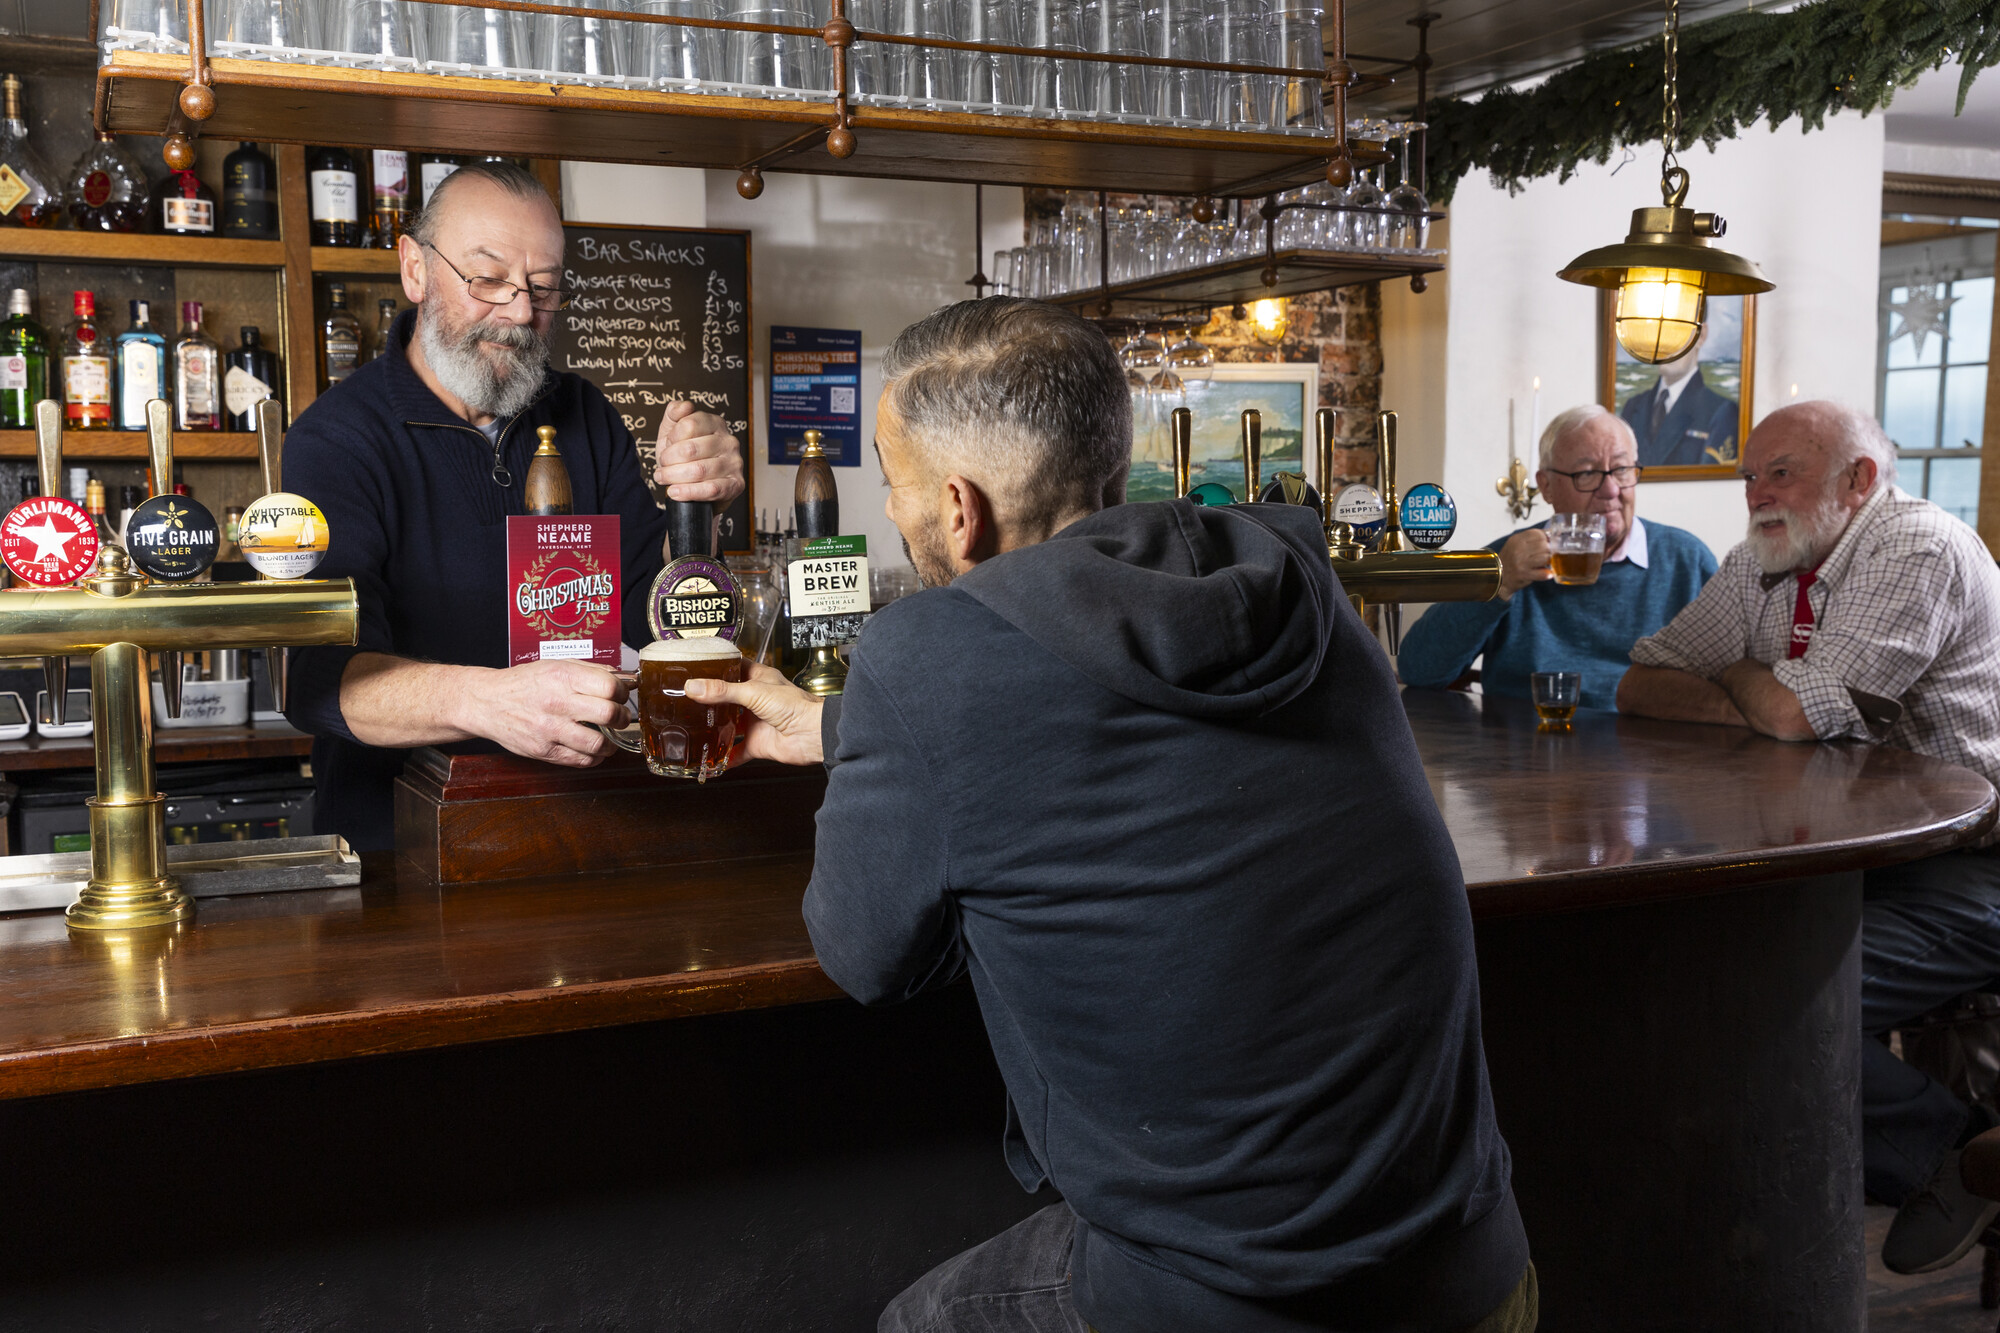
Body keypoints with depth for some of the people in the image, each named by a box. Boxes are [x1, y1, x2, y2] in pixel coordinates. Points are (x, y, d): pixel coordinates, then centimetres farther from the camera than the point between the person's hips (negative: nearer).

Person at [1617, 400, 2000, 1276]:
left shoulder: (1919, 549, -16)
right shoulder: (1762, 566, 9)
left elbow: (1799, 713, -24)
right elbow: (1640, 687, 8)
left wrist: (1740, 677, -2)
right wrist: (1755, 703, -9)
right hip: (1851, 856, 9)